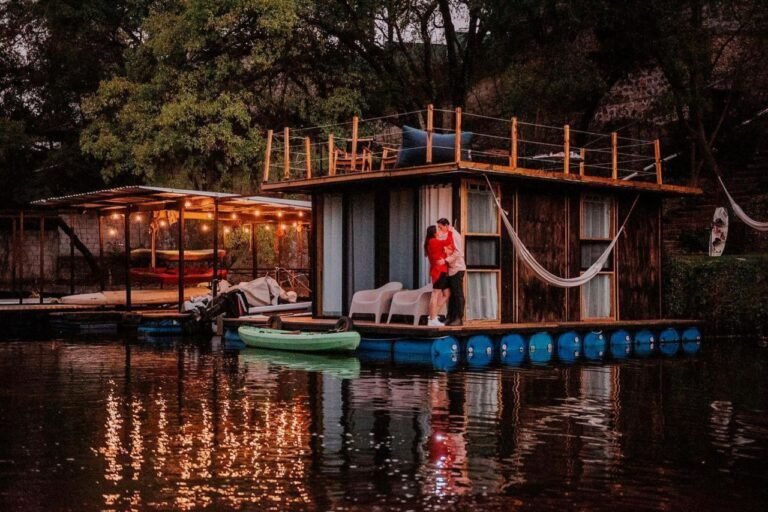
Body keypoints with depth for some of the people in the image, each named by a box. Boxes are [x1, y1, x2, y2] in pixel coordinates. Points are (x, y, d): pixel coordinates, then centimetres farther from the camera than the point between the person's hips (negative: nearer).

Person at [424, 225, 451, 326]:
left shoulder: (430, 242, 19)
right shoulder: (433, 241, -10)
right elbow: (449, 242, -13)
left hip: (441, 271, 10)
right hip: (439, 271, -10)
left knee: (447, 294, 12)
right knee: (436, 294, -10)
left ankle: (432, 316, 11)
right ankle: (432, 320, -11)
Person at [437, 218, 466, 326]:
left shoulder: (455, 235, -11)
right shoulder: (448, 236, 14)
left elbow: (458, 252, -18)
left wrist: (446, 260, -21)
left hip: (457, 269, -9)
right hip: (450, 269, 9)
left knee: (458, 294, -5)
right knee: (451, 295, 10)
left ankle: (459, 319, -2)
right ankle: (452, 318, 14)